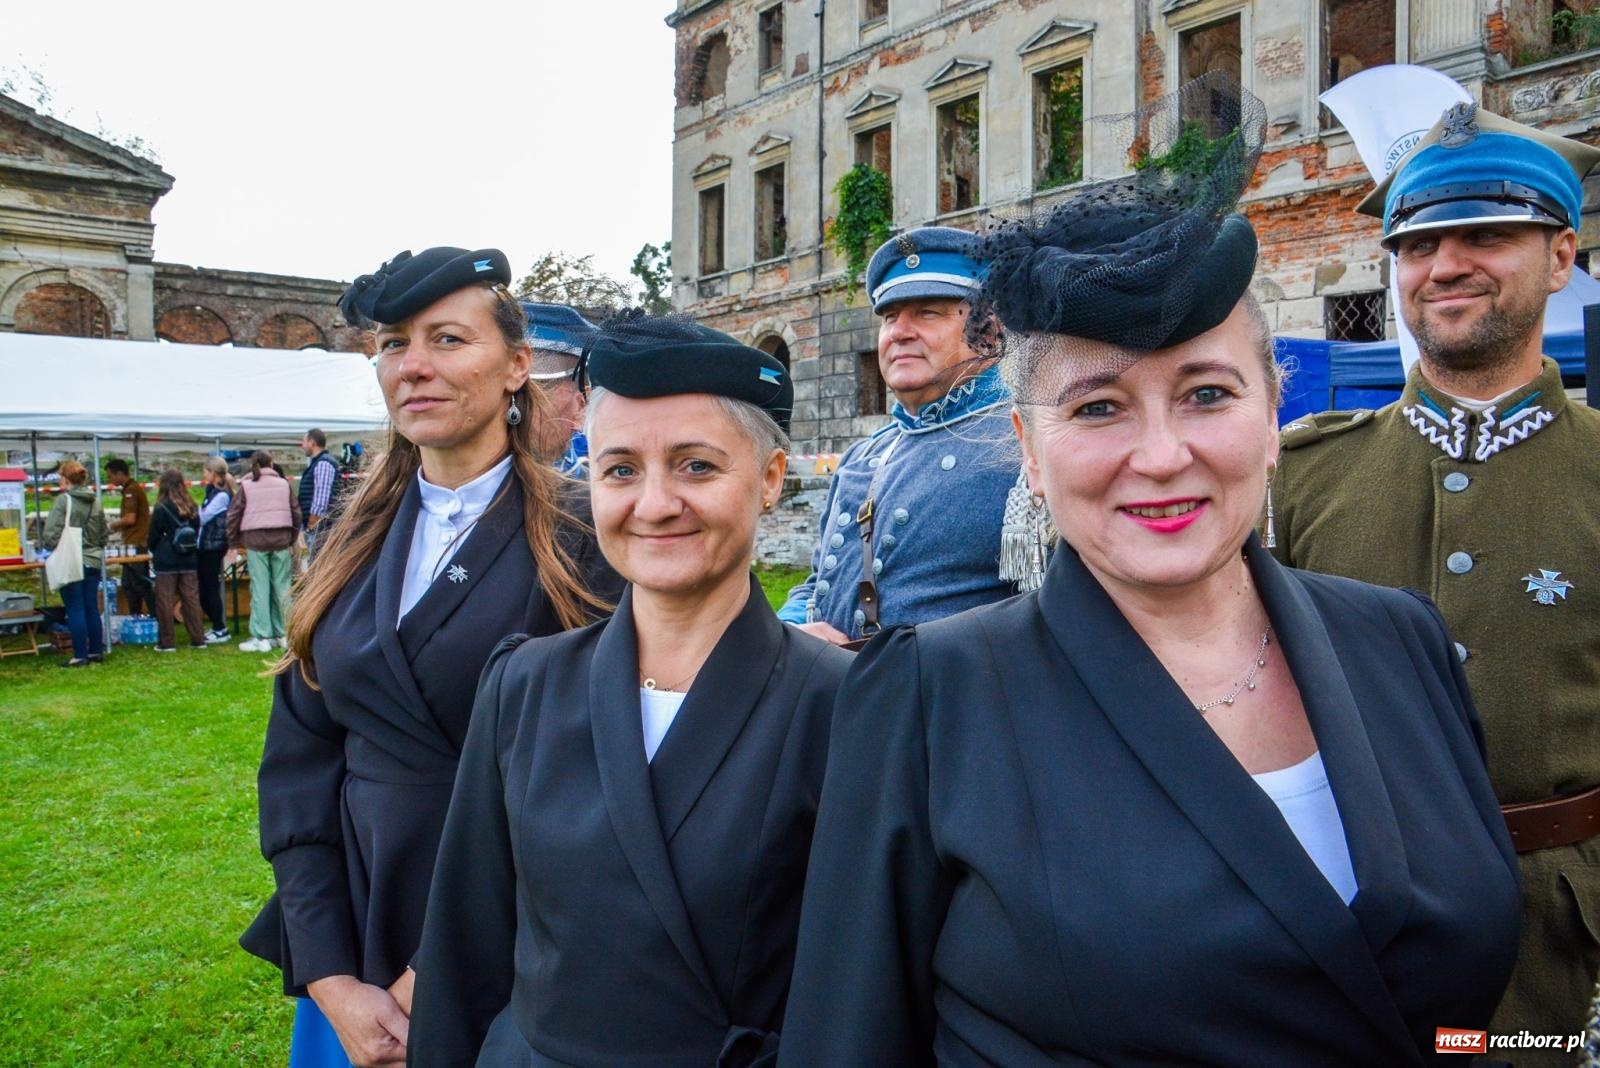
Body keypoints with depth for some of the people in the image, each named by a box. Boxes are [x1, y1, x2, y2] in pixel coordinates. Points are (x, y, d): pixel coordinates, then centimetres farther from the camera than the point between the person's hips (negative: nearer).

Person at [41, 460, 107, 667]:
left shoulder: (64, 500, -11)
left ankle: (80, 656, 2)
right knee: (92, 609, 12)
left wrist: (44, 543, 5)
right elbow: (104, 536, 11)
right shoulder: (96, 502, 7)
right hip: (93, 562, 6)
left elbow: (52, 533, -14)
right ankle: (96, 651, 17)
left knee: (75, 610, -1)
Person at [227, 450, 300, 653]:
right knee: (282, 587, 6)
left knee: (260, 589, 0)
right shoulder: (283, 484, 8)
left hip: (255, 540, -2)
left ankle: (261, 638, 0)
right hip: (281, 539, 2)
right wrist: (292, 539, 17)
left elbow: (233, 515, 2)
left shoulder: (246, 486, 3)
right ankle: (283, 635, 11)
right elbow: (296, 513, 9)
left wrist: (234, 542, 10)